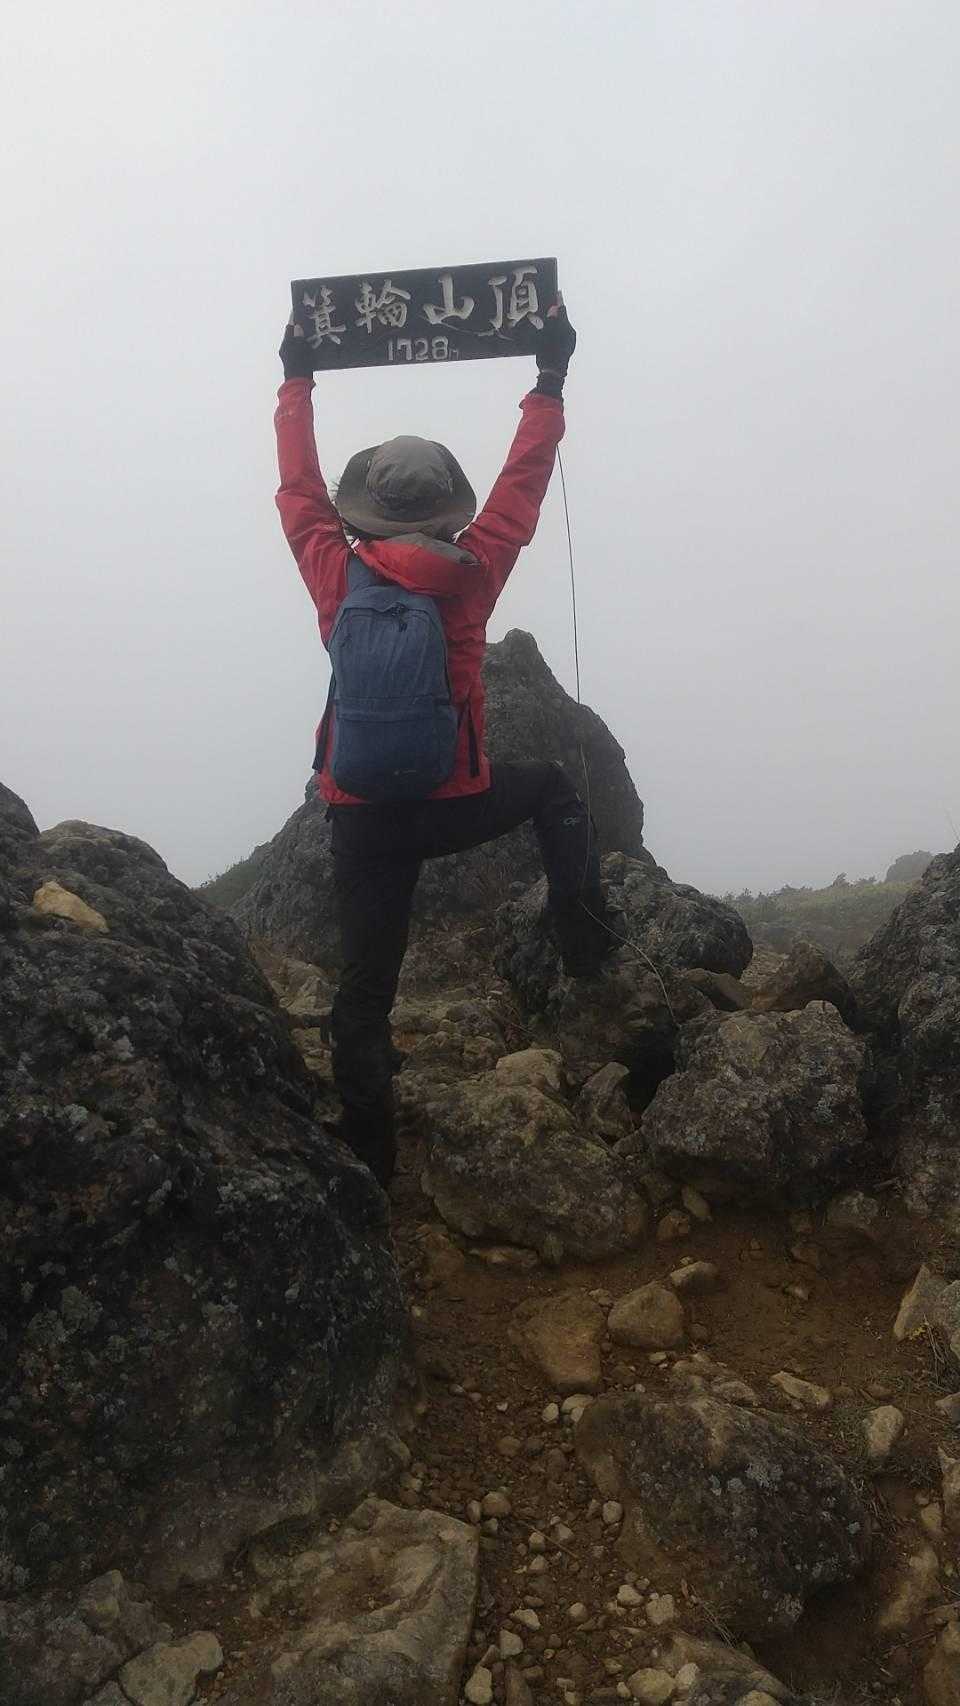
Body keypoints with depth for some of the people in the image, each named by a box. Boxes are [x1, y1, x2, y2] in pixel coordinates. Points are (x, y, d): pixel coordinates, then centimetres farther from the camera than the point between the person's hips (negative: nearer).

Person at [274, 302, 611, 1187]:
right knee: (554, 790, 29)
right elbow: (524, 479, 4)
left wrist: (299, 382, 24)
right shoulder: (474, 571, -8)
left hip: (363, 817, 1)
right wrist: (551, 376, 16)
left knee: (365, 990, 7)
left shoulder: (335, 573, -4)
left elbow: (299, 488, 11)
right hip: (454, 807, -1)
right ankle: (588, 946, 17)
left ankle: (369, 1169, 14)